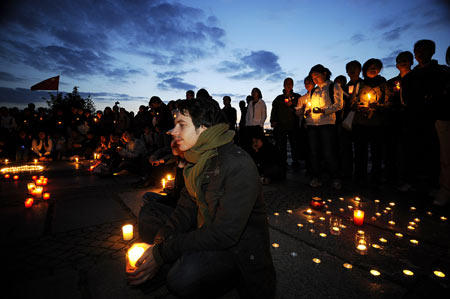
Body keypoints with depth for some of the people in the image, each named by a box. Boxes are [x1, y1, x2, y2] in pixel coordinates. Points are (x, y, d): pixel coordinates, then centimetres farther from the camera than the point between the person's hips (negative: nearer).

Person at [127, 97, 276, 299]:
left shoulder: (239, 165, -25)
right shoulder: (198, 160, 1)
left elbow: (225, 234, -29)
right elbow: (185, 210, 1)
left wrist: (162, 252, -24)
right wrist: (157, 244, -14)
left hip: (239, 249, -7)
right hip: (205, 234, 7)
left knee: (182, 278, -33)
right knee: (150, 210, 4)